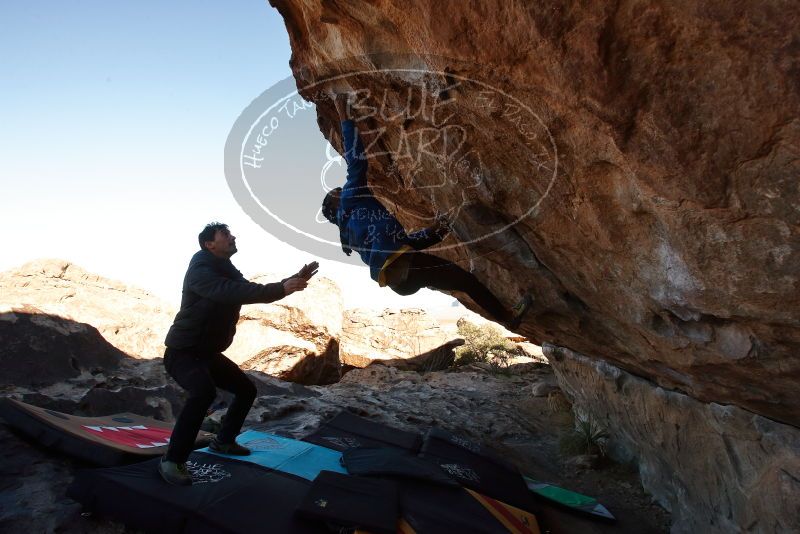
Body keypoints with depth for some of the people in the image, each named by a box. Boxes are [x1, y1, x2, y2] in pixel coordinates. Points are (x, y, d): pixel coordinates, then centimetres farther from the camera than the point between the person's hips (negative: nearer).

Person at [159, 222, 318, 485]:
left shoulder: (227, 270, 8)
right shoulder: (200, 270, -21)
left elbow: (252, 290, 6)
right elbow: (233, 293, -38)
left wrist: (293, 280, -8)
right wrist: (282, 288, -45)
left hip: (208, 353, 10)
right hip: (183, 352, -9)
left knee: (246, 389, 16)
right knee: (204, 392, -36)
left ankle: (224, 441, 33)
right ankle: (172, 461, -24)